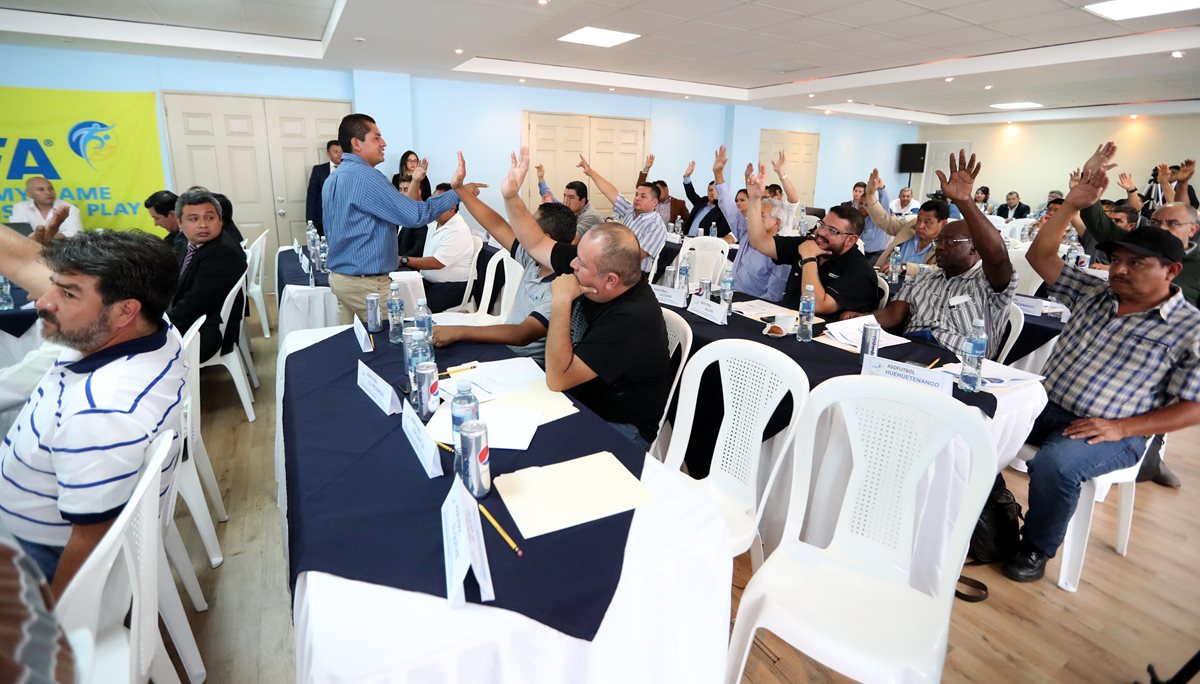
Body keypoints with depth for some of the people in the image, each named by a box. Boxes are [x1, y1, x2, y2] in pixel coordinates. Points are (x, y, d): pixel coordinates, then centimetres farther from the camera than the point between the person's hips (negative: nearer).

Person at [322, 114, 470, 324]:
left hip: (339, 276, 10)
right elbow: (416, 215, -21)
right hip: (367, 282, -10)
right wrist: (457, 192, -13)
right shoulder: (364, 176, -17)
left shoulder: (332, 179, 13)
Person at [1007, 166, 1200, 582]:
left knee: (1054, 465, -34)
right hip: (1045, 405, 6)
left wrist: (1122, 429, -18)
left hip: (1110, 432, -5)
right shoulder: (1093, 294, 10)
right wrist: (1072, 205, -1)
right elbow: (1039, 257, 10)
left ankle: (1036, 550, -8)